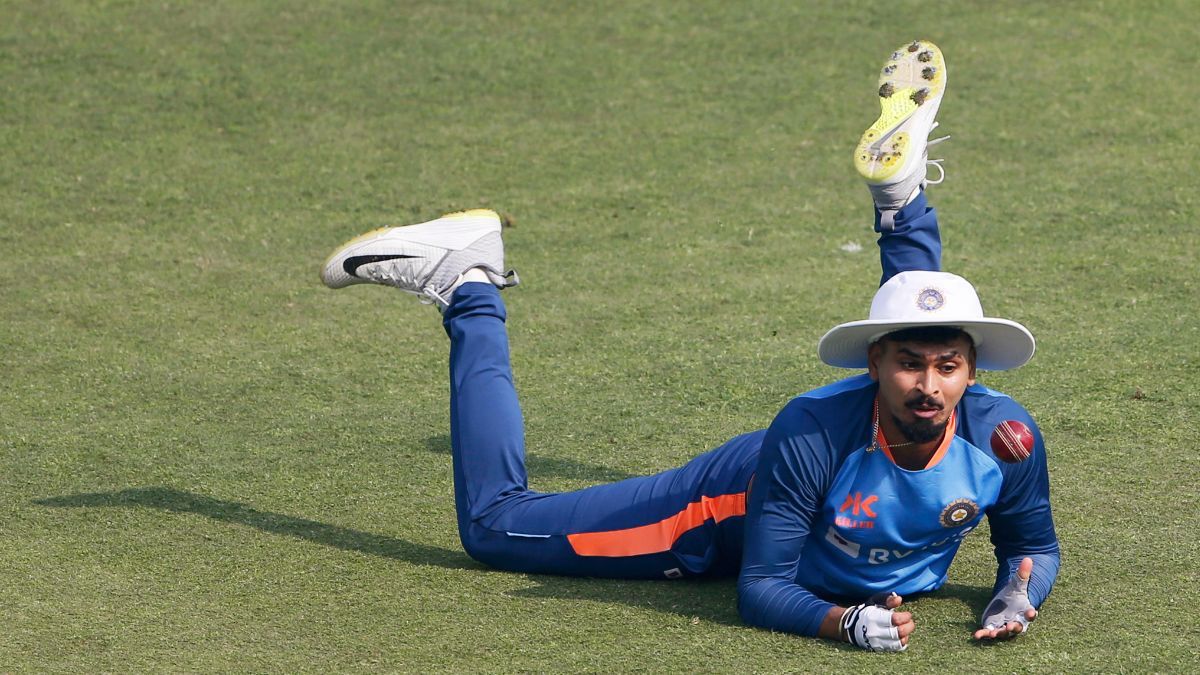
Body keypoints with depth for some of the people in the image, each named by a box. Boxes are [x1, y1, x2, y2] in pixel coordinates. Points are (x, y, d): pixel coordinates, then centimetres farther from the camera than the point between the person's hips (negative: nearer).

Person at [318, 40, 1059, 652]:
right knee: (494, 524, 1)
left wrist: (1017, 589, -36)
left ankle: (900, 184, 45)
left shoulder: (1002, 434, -33)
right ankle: (469, 292, 12)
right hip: (740, 509, -4)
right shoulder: (812, 432, -42)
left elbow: (1035, 546, -14)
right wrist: (844, 620, -53)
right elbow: (760, 590, -34)